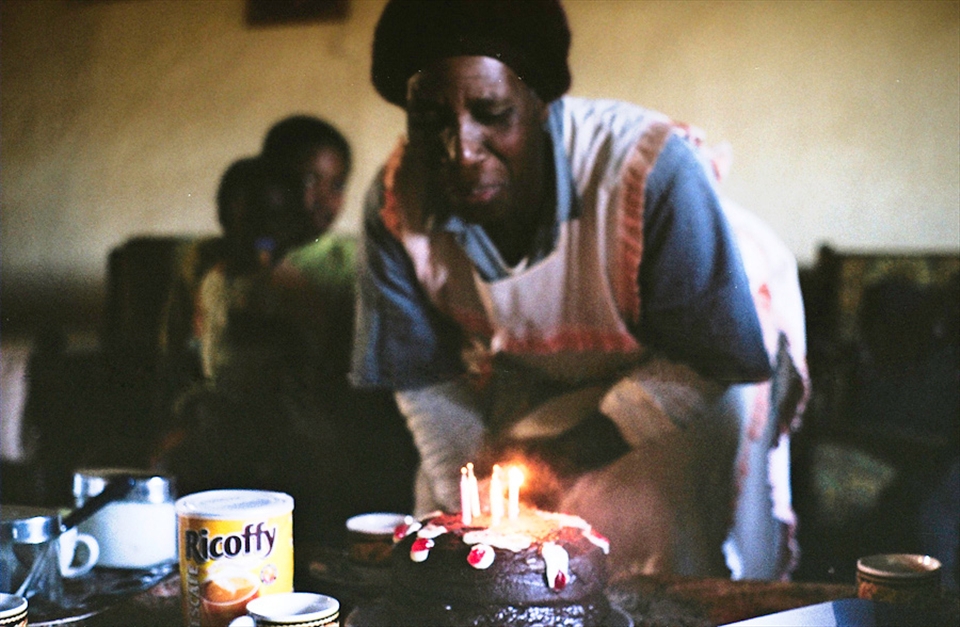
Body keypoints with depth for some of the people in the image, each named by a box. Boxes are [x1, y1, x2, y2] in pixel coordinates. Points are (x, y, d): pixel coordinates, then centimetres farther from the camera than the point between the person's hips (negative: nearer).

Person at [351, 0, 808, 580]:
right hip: (536, 377, 3)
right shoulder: (397, 201, -23)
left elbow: (721, 357, -26)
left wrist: (572, 453, -30)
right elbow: (423, 377, -8)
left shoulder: (652, 169, -37)